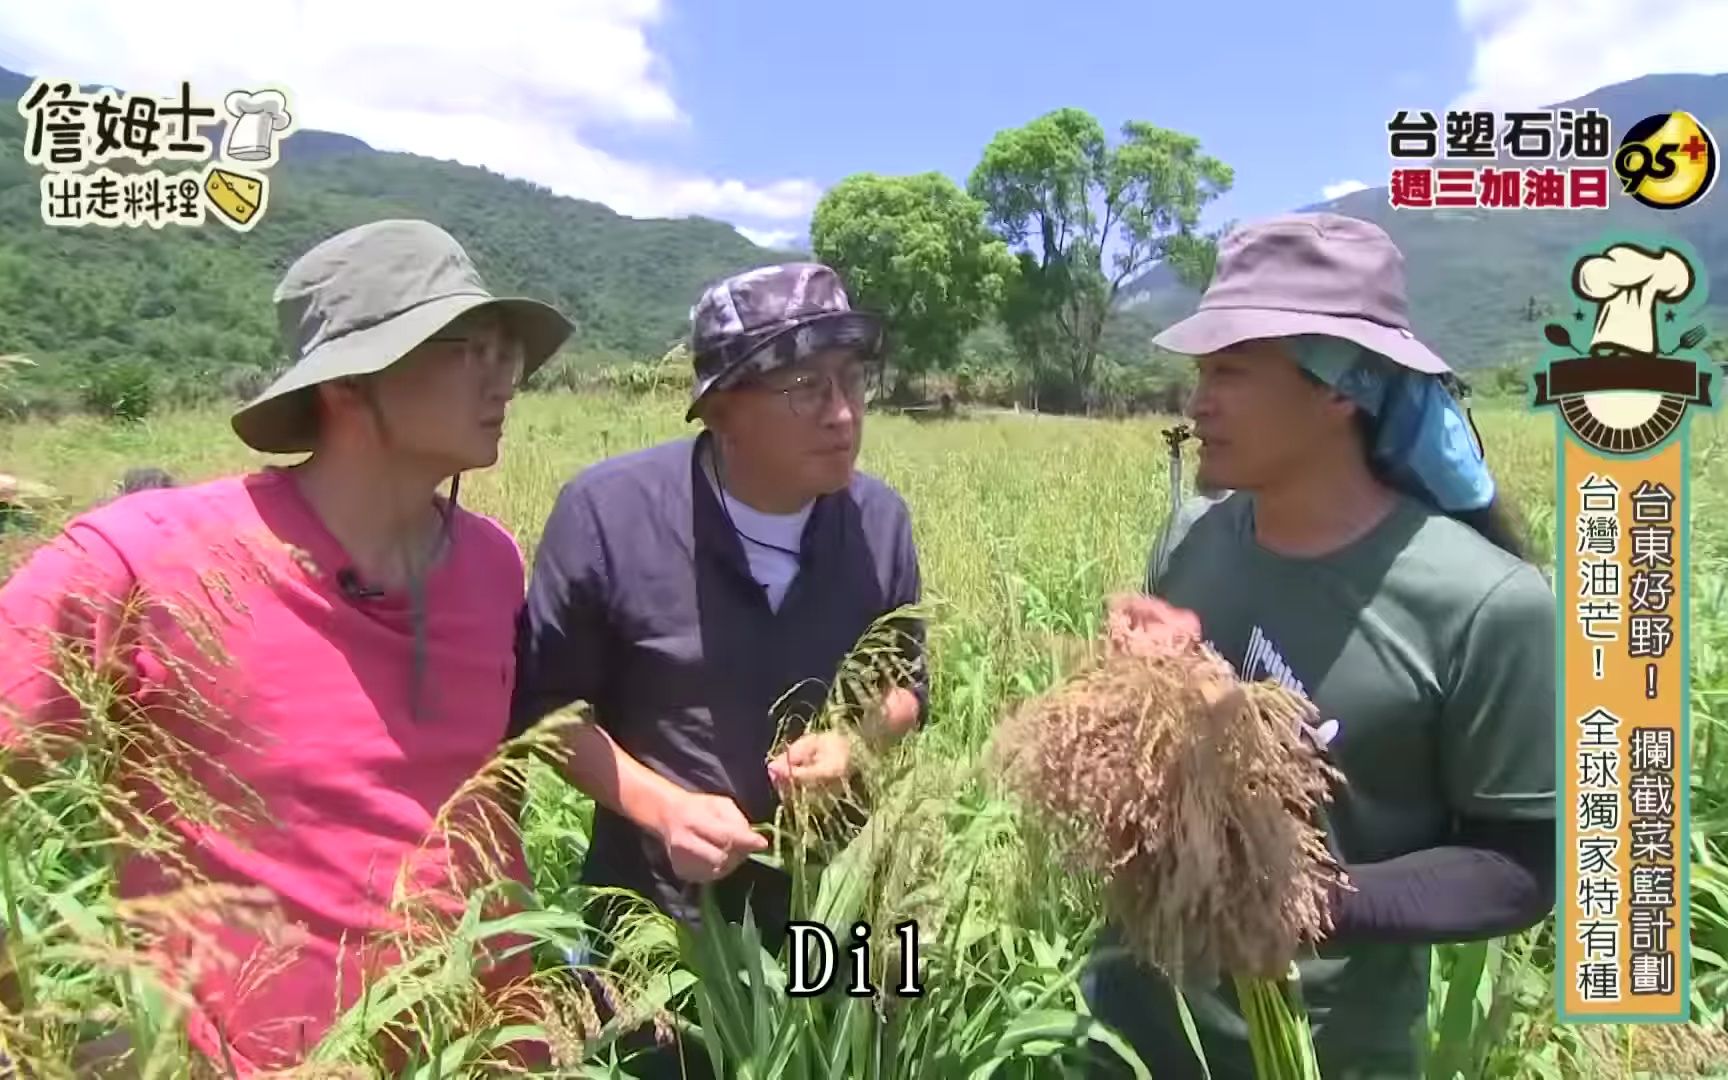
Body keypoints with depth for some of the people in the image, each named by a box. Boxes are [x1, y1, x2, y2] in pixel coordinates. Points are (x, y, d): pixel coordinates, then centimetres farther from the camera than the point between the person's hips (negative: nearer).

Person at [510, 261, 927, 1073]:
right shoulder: (609, 511, -19)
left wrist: (855, 741, -16)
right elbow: (543, 703, -8)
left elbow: (908, 684, 5)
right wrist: (659, 806, -22)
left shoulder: (880, 518, -8)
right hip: (659, 910, -2)